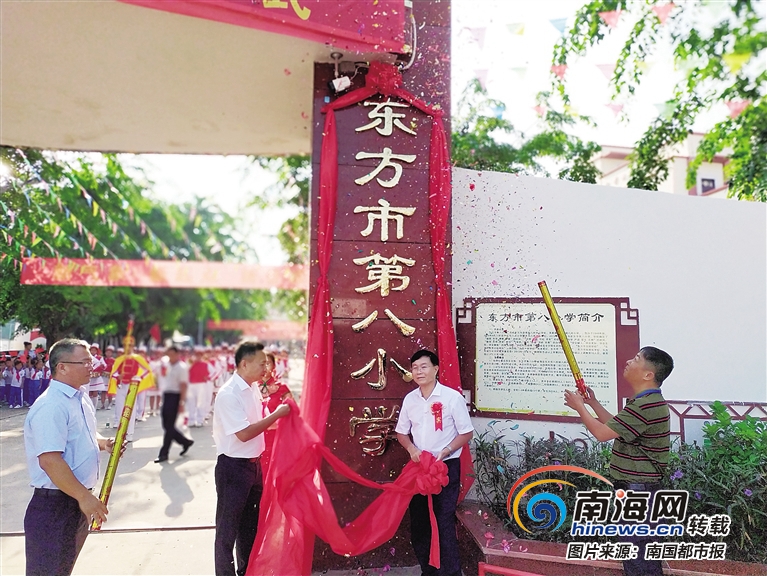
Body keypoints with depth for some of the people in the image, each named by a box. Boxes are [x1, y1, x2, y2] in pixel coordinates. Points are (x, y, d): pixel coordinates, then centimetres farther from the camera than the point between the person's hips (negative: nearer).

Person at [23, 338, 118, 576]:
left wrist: (103, 443, 0)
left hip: (77, 498, 9)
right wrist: (84, 497, -26)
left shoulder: (81, 397, 7)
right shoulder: (51, 407, -23)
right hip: (54, 504, -9)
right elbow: (49, 461, -29)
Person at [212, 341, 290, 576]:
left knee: (250, 523, 22)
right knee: (228, 527, 7)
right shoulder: (228, 394, -21)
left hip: (253, 464, 9)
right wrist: (277, 414, -20)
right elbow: (244, 433, -25)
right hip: (233, 466, -9)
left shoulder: (253, 389, 5)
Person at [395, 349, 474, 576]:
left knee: (445, 521, -4)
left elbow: (467, 433, -7)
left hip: (446, 466, -5)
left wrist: (445, 452, -18)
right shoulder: (409, 399, 2)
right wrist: (411, 449, -9)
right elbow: (401, 432, 11)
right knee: (418, 521, 13)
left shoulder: (452, 397, -12)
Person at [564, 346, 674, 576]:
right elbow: (615, 426, 21)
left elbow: (602, 433, -22)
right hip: (640, 487, 10)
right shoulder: (648, 402, 10)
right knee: (645, 548, 21)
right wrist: (593, 403, 17)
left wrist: (580, 407, -9)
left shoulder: (645, 406, -24)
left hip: (637, 489, -10)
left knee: (635, 553, 0)